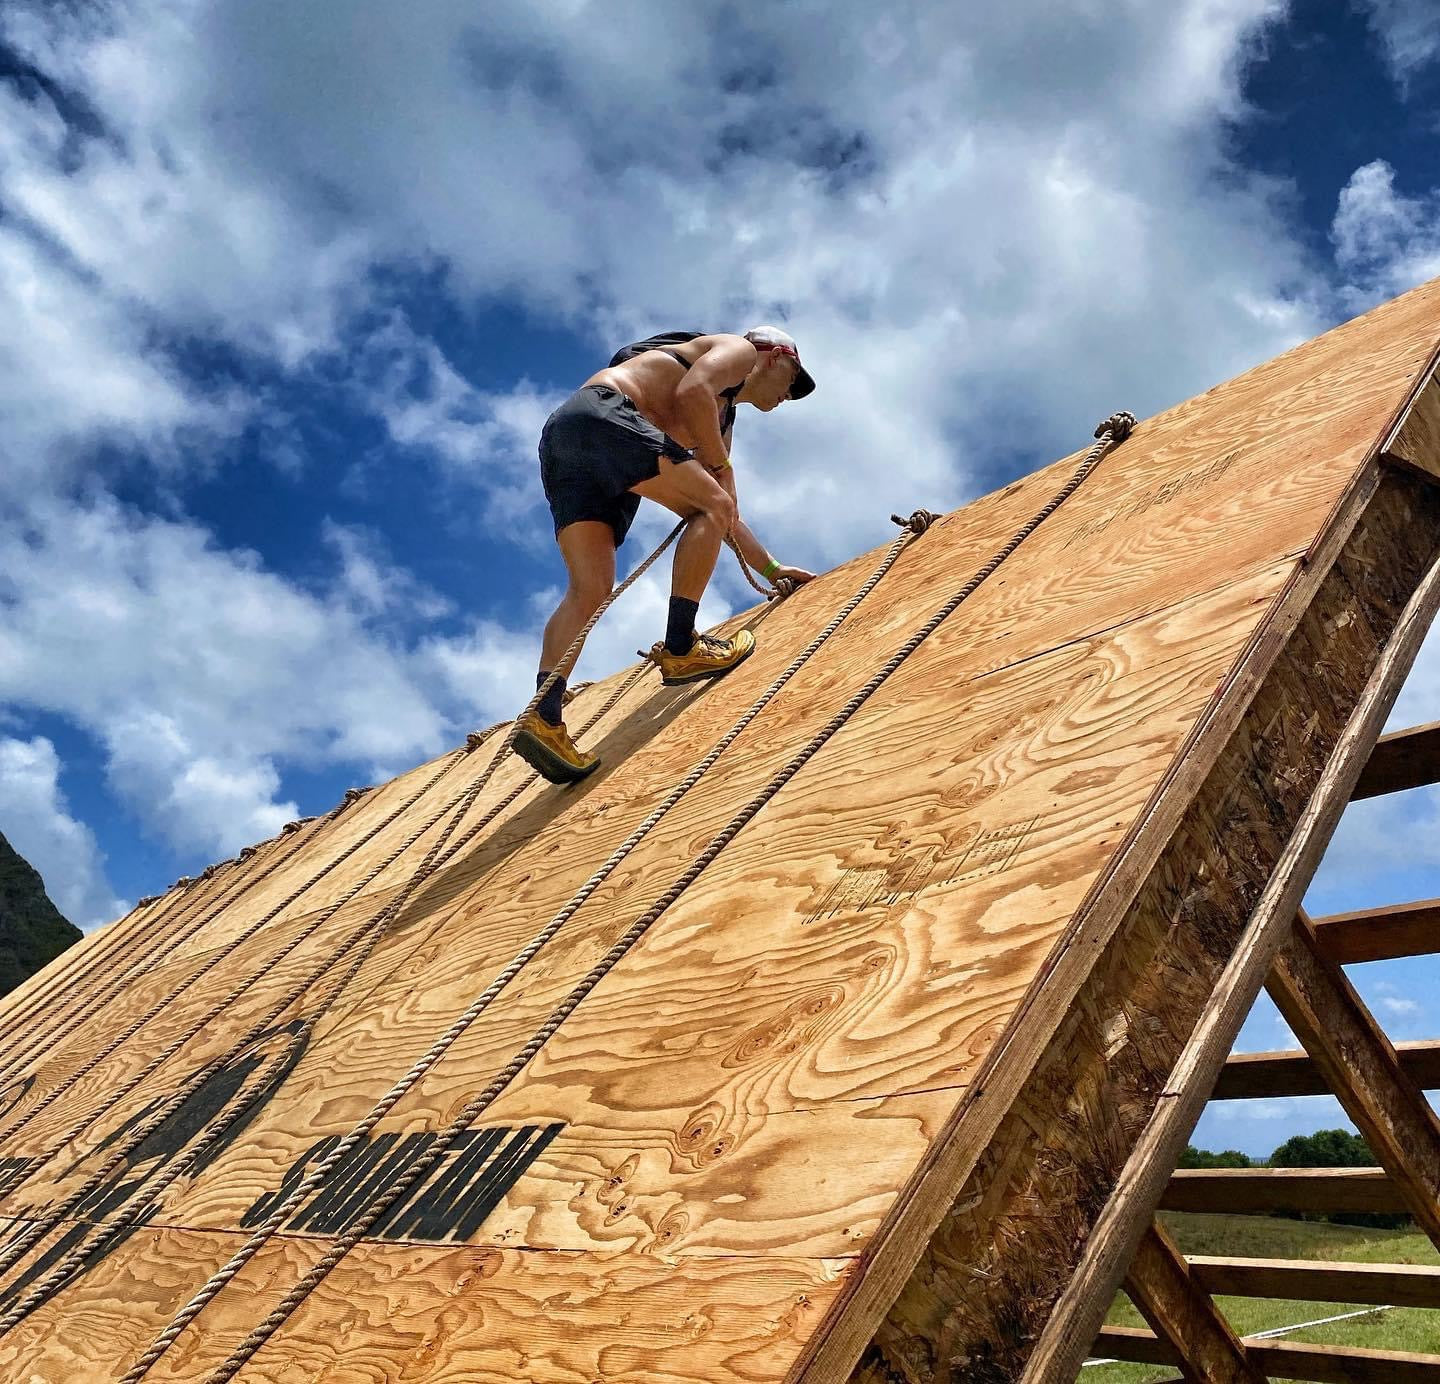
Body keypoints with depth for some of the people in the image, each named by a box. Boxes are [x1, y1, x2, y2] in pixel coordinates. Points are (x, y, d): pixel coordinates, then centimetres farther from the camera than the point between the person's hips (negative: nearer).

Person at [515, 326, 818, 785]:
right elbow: (692, 390, -10)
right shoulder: (739, 349, 13)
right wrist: (721, 465, -1)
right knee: (710, 507, -7)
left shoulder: (721, 421, 37)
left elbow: (729, 513, 38)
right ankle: (679, 649, -14)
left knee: (590, 587, -6)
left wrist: (772, 569, 39)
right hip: (600, 413, -8)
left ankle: (544, 717, -19)